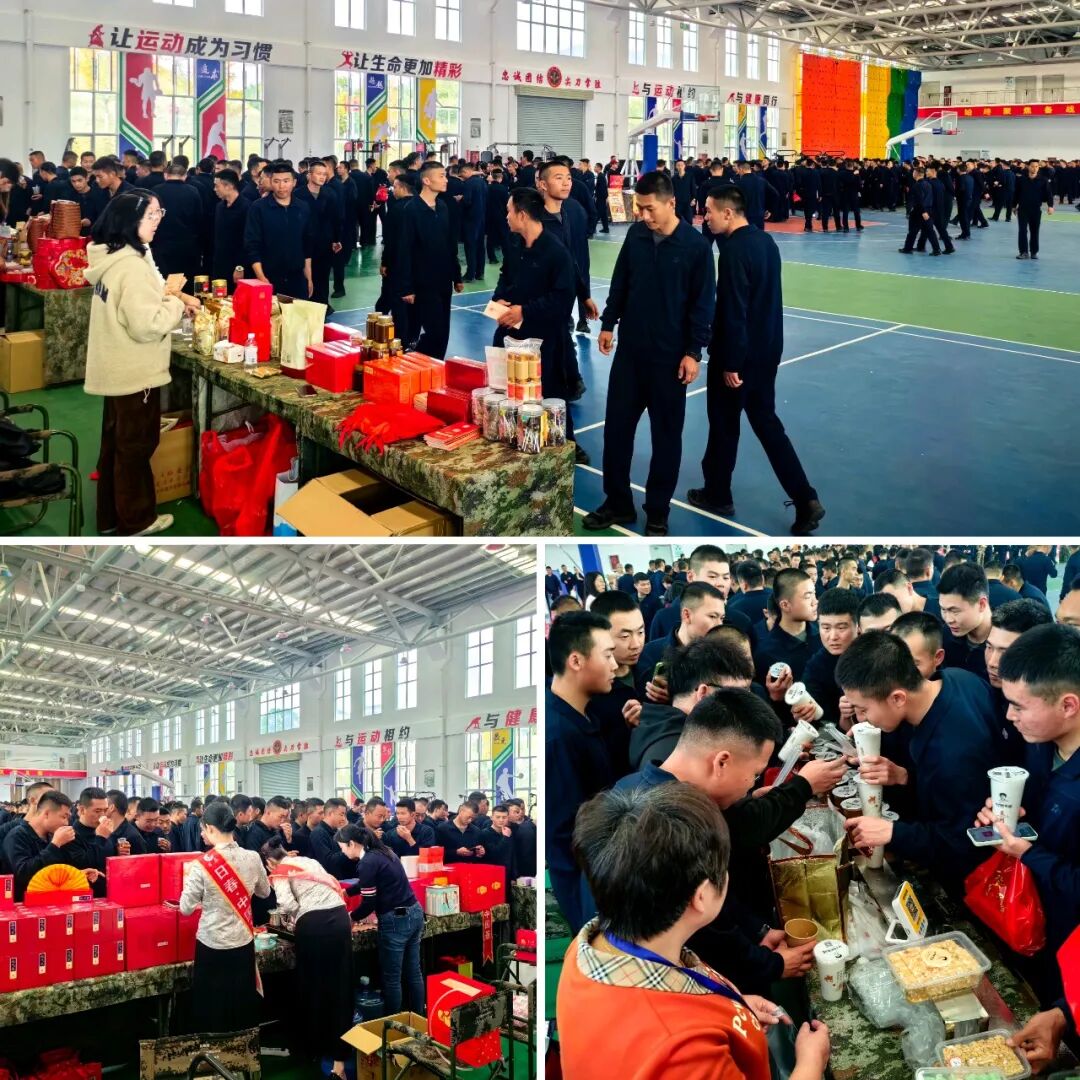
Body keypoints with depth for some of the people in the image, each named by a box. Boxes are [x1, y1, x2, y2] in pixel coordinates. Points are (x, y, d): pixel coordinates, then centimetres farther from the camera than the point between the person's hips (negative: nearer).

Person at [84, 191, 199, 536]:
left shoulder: (111, 257, 7)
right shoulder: (132, 266, -25)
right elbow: (146, 325, -27)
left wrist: (166, 294, 6)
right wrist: (177, 304, -12)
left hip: (116, 369, 10)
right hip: (134, 371, -10)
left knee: (115, 442, 18)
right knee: (136, 446, 4)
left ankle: (110, 515, 29)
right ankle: (136, 519, 17)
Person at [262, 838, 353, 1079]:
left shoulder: (280, 872, 7)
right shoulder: (309, 861, 25)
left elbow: (287, 905, -8)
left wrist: (298, 917, 13)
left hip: (313, 924, -5)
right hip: (340, 917, 5)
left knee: (312, 986, 13)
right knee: (339, 986, 8)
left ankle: (315, 1050, 28)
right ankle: (339, 1058, 6)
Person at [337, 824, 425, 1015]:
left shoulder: (367, 863, -15)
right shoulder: (382, 852, 12)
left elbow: (369, 904, -12)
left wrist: (350, 917, 6)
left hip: (396, 920, -9)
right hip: (414, 913, 9)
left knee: (391, 978, 4)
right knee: (413, 972, 15)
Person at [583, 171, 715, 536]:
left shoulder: (695, 244, -10)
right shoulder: (636, 235, 1)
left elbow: (703, 303, -8)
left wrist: (693, 351, -11)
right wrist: (608, 323, 9)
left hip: (670, 355, -4)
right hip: (630, 349, 4)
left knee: (666, 434, 5)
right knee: (616, 426, 8)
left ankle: (657, 513, 17)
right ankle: (617, 502, 22)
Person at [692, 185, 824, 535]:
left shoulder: (734, 251, -21)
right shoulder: (766, 240, 7)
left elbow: (733, 311, -23)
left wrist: (730, 362, -17)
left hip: (740, 355, -8)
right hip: (768, 349, 9)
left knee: (724, 425, 9)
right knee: (767, 422, 13)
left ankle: (717, 495, 26)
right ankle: (805, 501, 7)